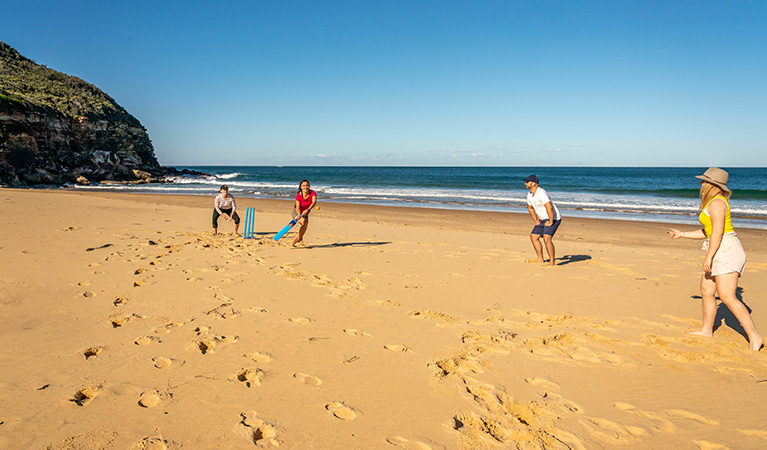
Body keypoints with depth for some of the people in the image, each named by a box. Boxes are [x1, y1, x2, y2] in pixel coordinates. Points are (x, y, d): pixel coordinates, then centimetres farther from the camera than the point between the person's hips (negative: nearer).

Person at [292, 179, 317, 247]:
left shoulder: (313, 193, -17)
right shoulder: (299, 196, -22)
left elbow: (314, 202, -35)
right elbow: (297, 208, -29)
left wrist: (307, 210, -52)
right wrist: (300, 215, -50)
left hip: (306, 214, 4)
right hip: (296, 213, -4)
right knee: (304, 222, -33)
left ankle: (293, 243, 27)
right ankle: (300, 239, -16)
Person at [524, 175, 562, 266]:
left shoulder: (541, 193, -25)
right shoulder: (529, 195, 5)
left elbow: (549, 207, -34)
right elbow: (530, 207, 23)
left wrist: (551, 222, -27)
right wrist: (535, 221, 19)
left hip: (553, 218, -10)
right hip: (543, 219, 10)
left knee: (546, 238, -25)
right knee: (533, 237, 8)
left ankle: (552, 262, -17)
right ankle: (540, 260, 16)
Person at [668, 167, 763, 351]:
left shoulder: (716, 203, -14)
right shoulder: (714, 203, 18)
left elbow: (717, 232, -22)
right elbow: (707, 232, 24)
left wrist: (708, 257, -23)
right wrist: (682, 234, 26)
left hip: (726, 251, -11)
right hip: (721, 253, 11)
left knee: (727, 297, -14)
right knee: (706, 290, 16)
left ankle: (754, 336, -11)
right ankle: (707, 330, 27)